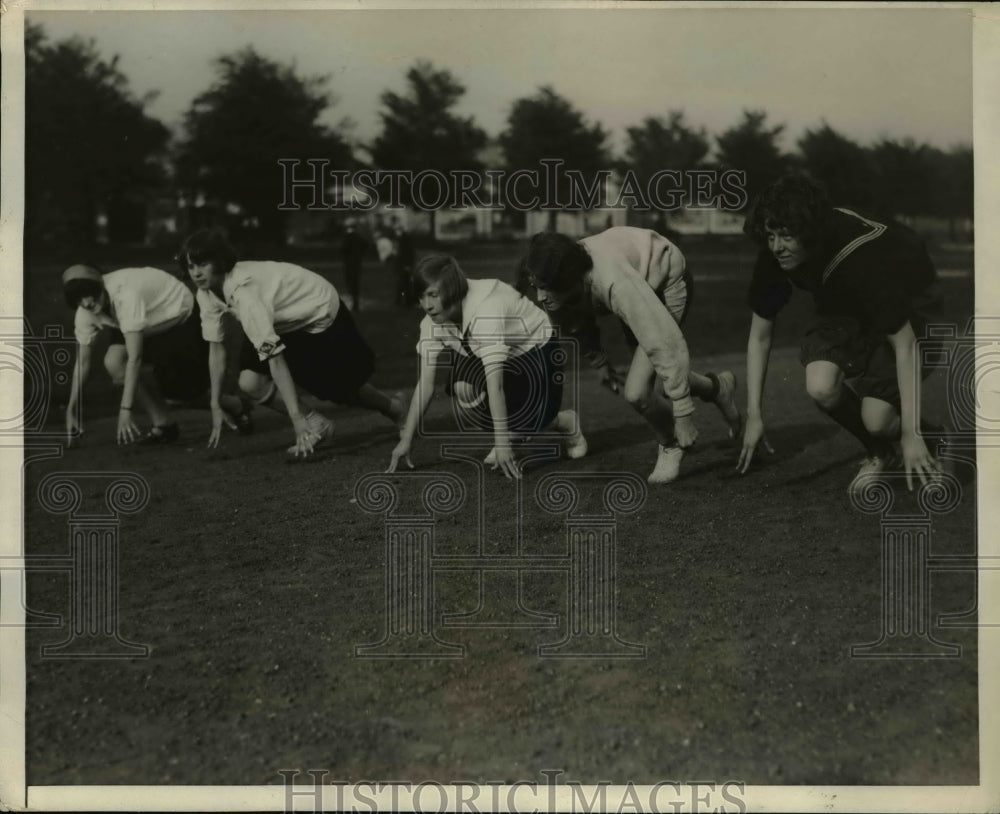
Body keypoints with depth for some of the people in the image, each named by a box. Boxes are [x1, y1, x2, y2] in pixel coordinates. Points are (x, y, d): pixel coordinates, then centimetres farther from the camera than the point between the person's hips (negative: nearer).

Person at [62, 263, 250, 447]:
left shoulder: (126, 295, -37)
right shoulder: (85, 314, -14)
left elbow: (135, 359, -39)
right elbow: (82, 363, -6)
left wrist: (125, 410, -39)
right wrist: (71, 411, -10)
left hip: (182, 319, -7)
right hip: (153, 326, 7)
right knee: (113, 362, -19)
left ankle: (237, 409, 20)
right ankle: (164, 425, -7)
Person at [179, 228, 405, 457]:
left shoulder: (243, 290, -36)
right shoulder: (206, 293, -12)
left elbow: (274, 357, -38)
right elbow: (216, 348, -5)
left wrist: (297, 417, -38)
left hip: (322, 314, -7)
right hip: (290, 323, 7)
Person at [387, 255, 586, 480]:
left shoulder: (487, 309, -40)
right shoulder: (433, 321, -20)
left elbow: (495, 381, -44)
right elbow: (425, 383, -19)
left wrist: (502, 443, -46)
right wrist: (406, 439, -23)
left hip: (535, 350, -5)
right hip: (487, 357, 5)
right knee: (463, 386, -25)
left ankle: (565, 422, 14)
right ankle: (507, 431, 1)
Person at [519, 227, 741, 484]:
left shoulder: (614, 282, -44)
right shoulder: (563, 287, -22)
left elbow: (667, 342, -41)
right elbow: (579, 324, 4)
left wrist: (682, 413, -37)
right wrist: (600, 364, 15)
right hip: (641, 286, 7)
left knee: (636, 391, -19)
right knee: (654, 380, 19)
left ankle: (670, 446, 10)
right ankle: (717, 388, 46)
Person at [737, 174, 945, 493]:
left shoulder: (861, 259, -40)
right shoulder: (773, 258, -24)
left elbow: (904, 345, -34)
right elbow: (759, 337, -10)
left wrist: (911, 434, -33)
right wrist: (754, 416, -12)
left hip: (908, 299, -5)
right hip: (844, 303, 5)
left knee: (877, 419, -19)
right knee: (821, 387, -23)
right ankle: (879, 453, 7)